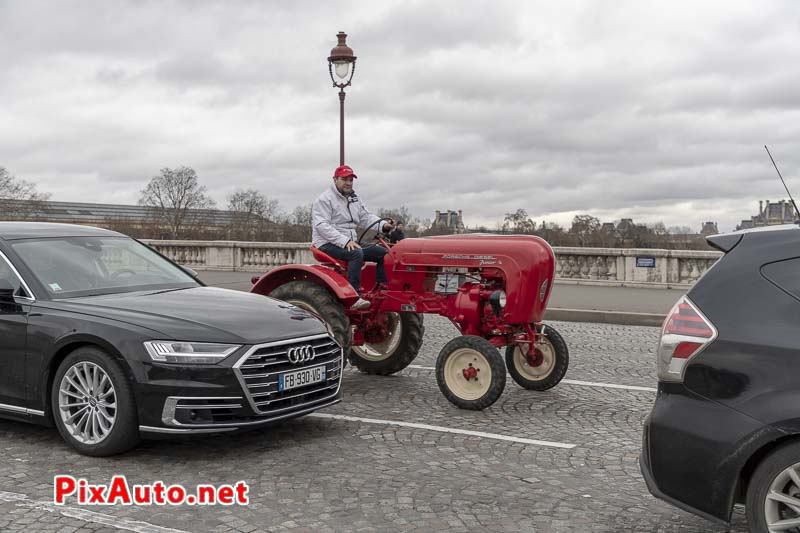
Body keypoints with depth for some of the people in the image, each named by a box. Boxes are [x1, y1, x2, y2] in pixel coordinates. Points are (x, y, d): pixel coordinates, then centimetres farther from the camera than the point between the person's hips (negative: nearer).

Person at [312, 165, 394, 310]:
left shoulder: (354, 199, 18)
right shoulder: (324, 200, -8)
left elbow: (366, 217, 16)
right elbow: (322, 227, -18)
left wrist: (383, 225, -6)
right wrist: (345, 241, -29)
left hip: (350, 242, 8)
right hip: (328, 244, -8)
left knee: (383, 253, -5)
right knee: (356, 254, -36)